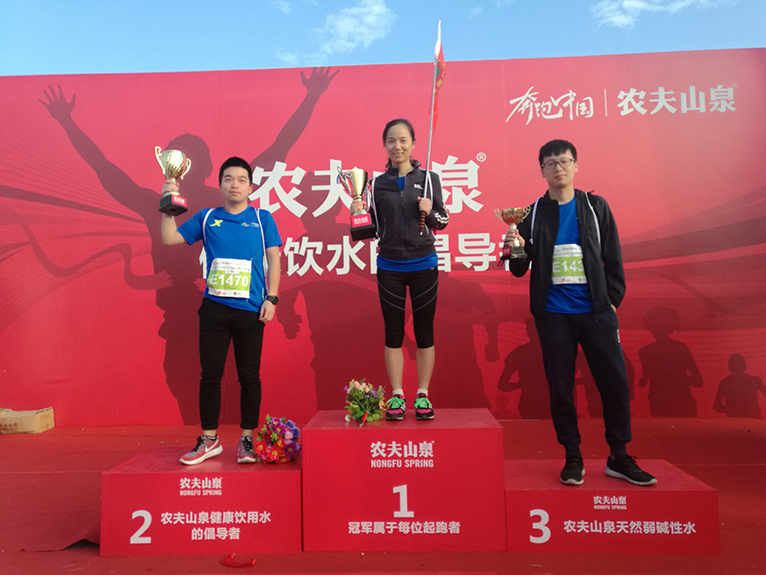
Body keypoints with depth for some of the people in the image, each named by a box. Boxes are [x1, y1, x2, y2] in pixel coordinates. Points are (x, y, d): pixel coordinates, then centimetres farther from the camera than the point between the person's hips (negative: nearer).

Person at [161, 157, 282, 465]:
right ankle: (209, 439, 20)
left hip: (250, 310, -2)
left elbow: (273, 258, 4)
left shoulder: (262, 218, 6)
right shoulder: (207, 218, 11)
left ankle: (247, 439, 18)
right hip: (214, 308, 2)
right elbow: (170, 238, 12)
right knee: (210, 374, 7)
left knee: (249, 375, 4)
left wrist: (271, 298, -4)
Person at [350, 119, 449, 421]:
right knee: (393, 332, 5)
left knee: (424, 331, 6)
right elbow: (373, 227, 6)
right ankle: (397, 395, 16)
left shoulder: (429, 178, 1)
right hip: (389, 268, 1)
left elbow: (442, 221, 3)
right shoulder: (376, 184, 4)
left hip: (423, 265, -1)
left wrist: (430, 212, -17)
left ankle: (423, 395, 17)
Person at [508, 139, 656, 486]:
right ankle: (573, 458, 19)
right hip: (553, 314, 0)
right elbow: (519, 270, 6)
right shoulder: (533, 214, 6)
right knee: (560, 388, 4)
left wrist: (612, 300, 1)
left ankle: (619, 458, 18)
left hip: (596, 312, 1)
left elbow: (612, 258, 9)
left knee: (615, 382, 0)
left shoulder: (595, 207, 8)